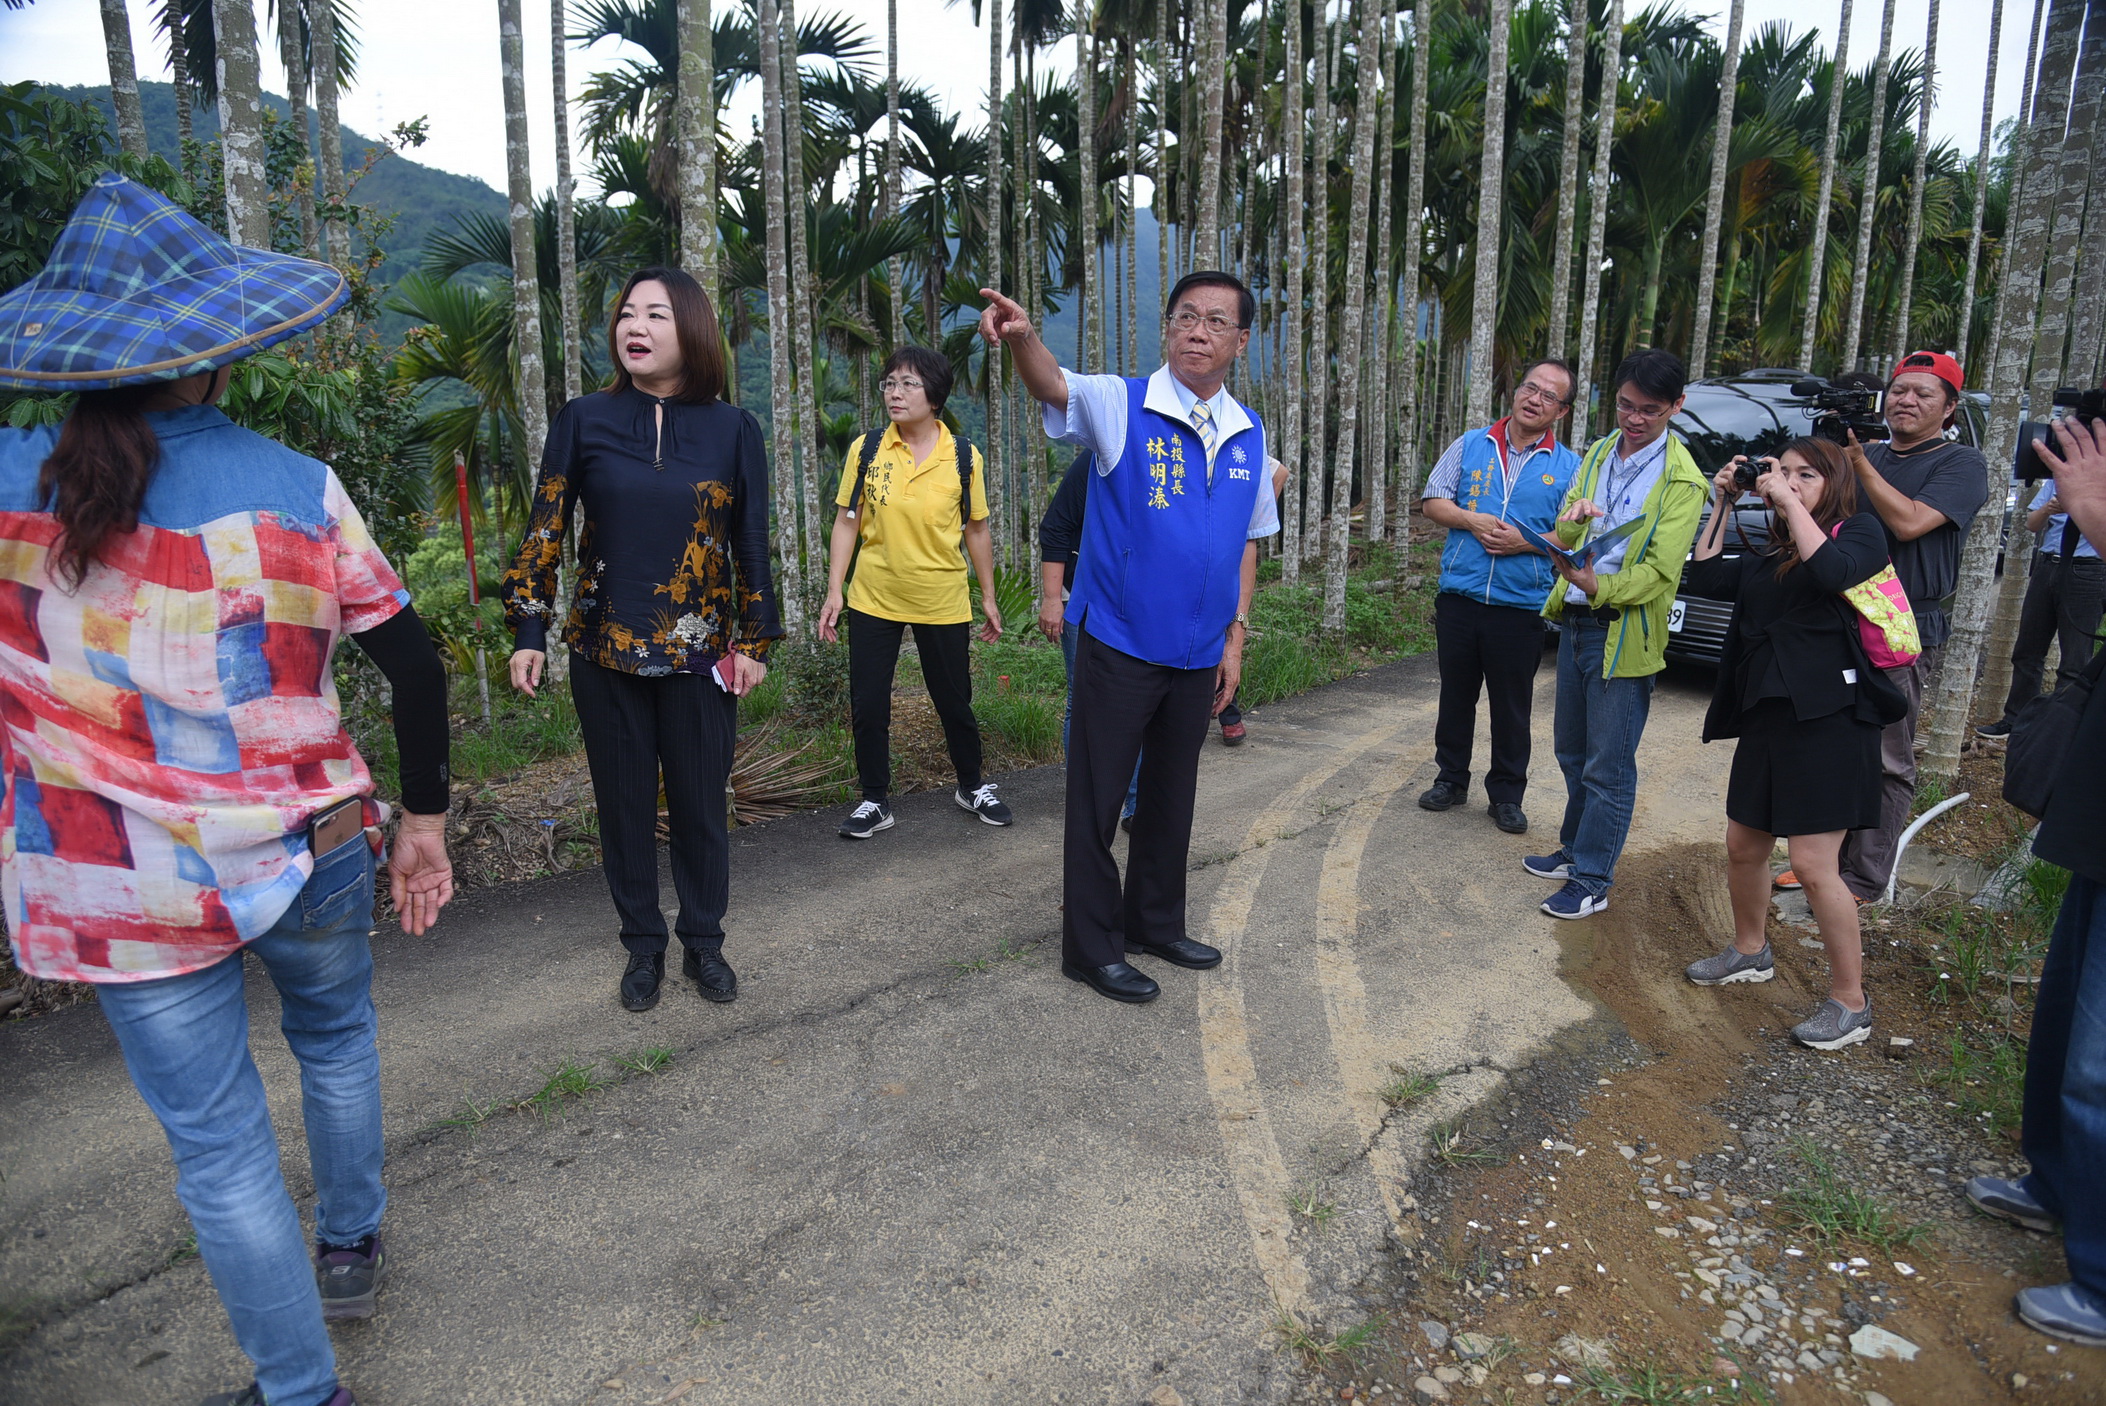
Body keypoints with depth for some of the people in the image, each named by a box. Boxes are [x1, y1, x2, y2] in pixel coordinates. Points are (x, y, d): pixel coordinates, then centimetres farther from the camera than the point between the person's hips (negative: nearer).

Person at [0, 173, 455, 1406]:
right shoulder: (298, 489, -10)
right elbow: (414, 664, -7)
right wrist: (425, 820, 2)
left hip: (125, 890, 0)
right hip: (311, 848, 1)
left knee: (220, 1144, 12)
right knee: (335, 1036, 29)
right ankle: (350, 1248, 48)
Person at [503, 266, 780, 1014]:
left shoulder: (731, 429, 0)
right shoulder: (584, 420, 0)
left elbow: (751, 543, 4)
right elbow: (544, 529, 3)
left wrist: (754, 640, 2)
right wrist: (528, 630, -1)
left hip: (699, 656, 0)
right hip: (604, 652, 1)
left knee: (699, 803, 8)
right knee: (624, 804, 10)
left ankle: (703, 943, 26)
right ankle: (643, 946, 27)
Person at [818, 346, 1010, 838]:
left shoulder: (964, 458, -4)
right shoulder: (865, 450, -2)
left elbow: (976, 530, 4)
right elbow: (846, 522, 2)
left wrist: (988, 598, 7)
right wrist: (834, 592, -3)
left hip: (943, 602, -1)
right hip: (873, 599, 1)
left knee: (954, 701, 10)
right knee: (867, 705, 4)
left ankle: (972, 787, 33)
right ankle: (875, 801, 21)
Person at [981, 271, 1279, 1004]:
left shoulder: (1248, 433, 6)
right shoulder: (1123, 405, -9)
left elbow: (1248, 542, 12)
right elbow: (1056, 387, -29)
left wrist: (1236, 636, 8)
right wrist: (1022, 338, -51)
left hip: (1200, 653, 5)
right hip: (1119, 646, -5)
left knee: (1172, 794, 18)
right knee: (1099, 798, 4)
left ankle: (1156, 922, 37)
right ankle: (1093, 948, 20)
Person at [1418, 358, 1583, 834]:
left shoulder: (1568, 468, 4)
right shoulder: (1471, 445, 8)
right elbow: (1433, 501, 6)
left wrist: (1526, 542, -14)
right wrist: (1471, 520, -11)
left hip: (1522, 605, -1)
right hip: (1459, 596, 2)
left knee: (1512, 706, 6)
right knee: (1455, 695, 12)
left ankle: (1506, 794, 19)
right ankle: (1451, 778, 27)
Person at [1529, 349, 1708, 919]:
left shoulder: (1681, 479, -11)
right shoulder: (1597, 453, 10)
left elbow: (1660, 570, -16)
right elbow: (1564, 537, 6)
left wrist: (1599, 586, -33)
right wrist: (1572, 518, -17)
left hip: (1624, 636, -7)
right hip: (1574, 623, 7)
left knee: (1608, 766, 0)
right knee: (1572, 752, 18)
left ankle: (1591, 881, 9)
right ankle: (1574, 849, 35)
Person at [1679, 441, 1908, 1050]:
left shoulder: (1860, 531, 0)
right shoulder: (1769, 559, 18)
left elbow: (1831, 570, -21)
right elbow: (1705, 575, 10)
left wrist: (1792, 504, -13)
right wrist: (1722, 505, 10)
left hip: (1829, 718, -7)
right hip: (1767, 716, 7)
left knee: (1813, 862, -9)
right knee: (1744, 845, 15)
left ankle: (1851, 1002, 6)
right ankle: (1750, 952, 37)